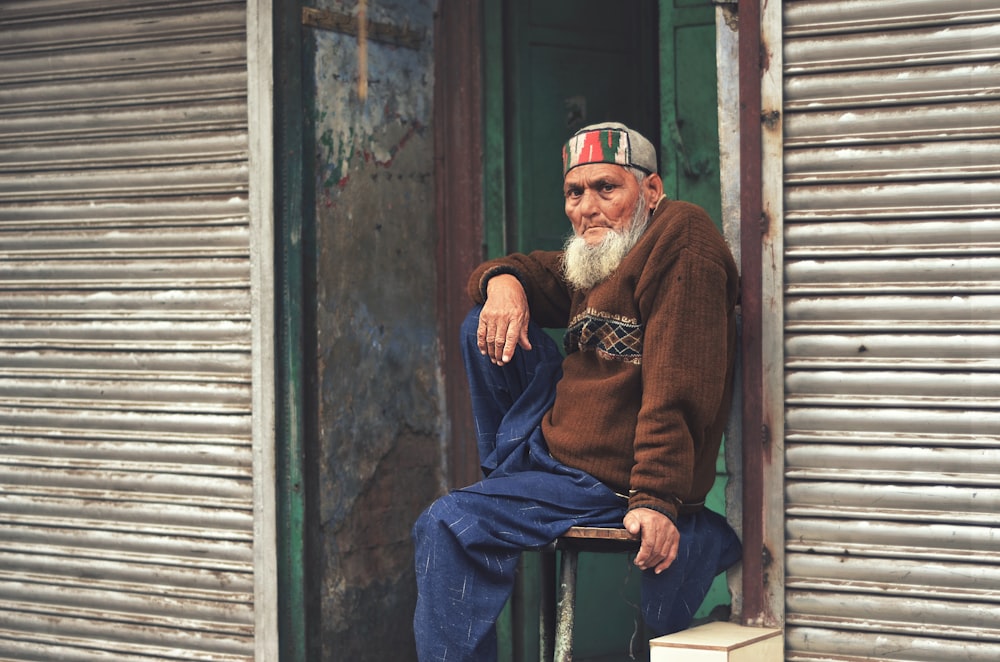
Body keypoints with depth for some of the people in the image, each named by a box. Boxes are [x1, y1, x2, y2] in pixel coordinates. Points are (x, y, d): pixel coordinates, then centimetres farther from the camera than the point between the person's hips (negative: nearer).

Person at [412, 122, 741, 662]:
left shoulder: (681, 238, -16)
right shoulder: (596, 256, 13)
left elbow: (679, 386, -25)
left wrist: (656, 499, -32)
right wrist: (503, 282, 0)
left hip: (614, 484, -10)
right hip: (557, 444, 10)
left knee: (448, 525, -22)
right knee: (487, 325, 13)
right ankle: (509, 476, 16)